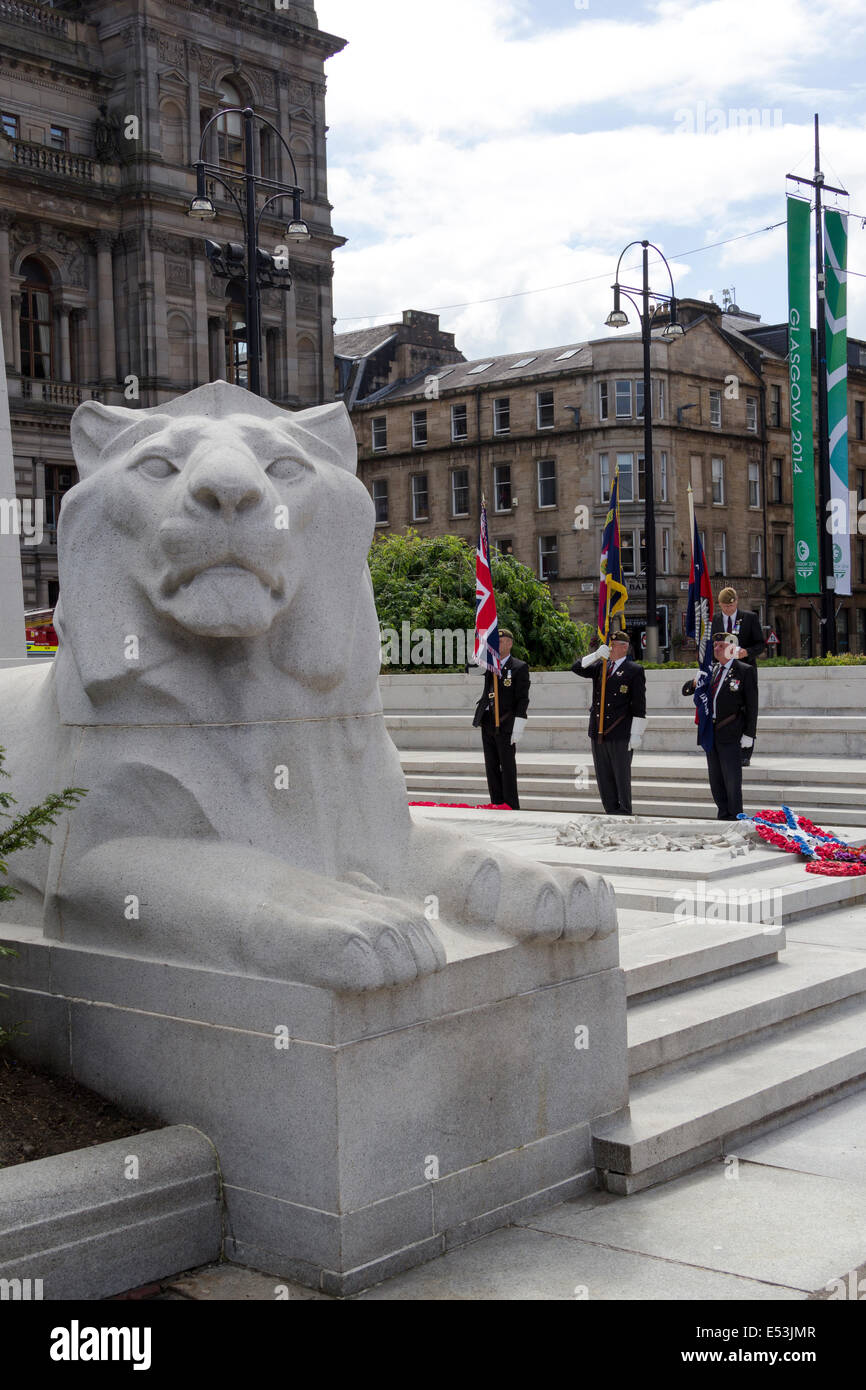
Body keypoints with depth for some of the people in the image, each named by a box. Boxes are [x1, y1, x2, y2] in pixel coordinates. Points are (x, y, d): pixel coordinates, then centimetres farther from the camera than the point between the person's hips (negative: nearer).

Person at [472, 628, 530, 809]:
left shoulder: (519, 667, -4)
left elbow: (523, 700, -8)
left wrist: (517, 728, -14)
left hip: (505, 726, -6)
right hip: (487, 725, 6)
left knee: (508, 767, -2)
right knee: (491, 767, 9)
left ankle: (512, 808, 4)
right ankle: (497, 806, 16)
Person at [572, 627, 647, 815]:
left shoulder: (635, 671, -2)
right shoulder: (600, 666, 15)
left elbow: (639, 706, -6)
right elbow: (577, 668, 5)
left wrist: (636, 735, -11)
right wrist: (596, 655, -8)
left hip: (620, 736, -6)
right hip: (598, 733, 6)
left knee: (621, 776, 0)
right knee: (603, 777, 9)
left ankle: (624, 813, 7)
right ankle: (611, 811, 17)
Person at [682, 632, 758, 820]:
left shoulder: (746, 671, -3)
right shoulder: (710, 669, 15)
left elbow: (752, 705, -6)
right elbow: (685, 690, 18)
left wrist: (749, 734, -13)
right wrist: (695, 683, -6)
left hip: (731, 734, -6)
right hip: (710, 733, 6)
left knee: (732, 780, -7)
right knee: (715, 780, 9)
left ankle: (735, 818, -1)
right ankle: (723, 816, 17)